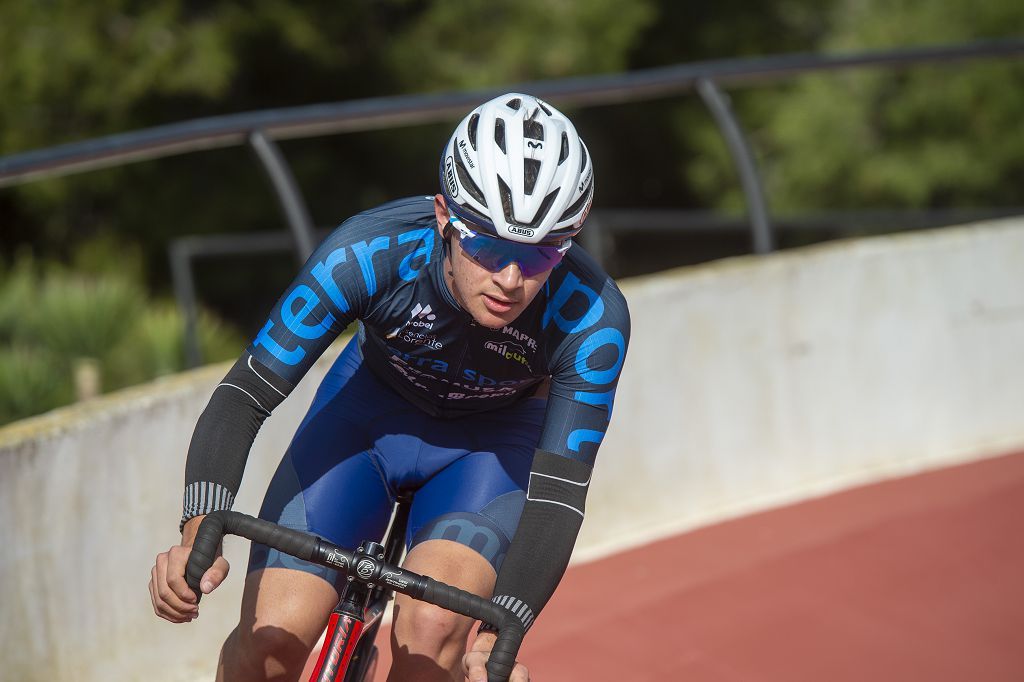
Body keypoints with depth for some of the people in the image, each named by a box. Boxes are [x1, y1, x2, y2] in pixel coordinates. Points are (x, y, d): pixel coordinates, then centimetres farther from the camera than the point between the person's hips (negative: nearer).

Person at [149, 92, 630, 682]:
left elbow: (557, 496, -33)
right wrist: (198, 533, -48)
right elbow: (243, 396, -32)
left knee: (431, 626, -29)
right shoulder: (369, 251, -34)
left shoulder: (594, 320, -33)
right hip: (370, 410, 1)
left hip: (493, 442, -1)